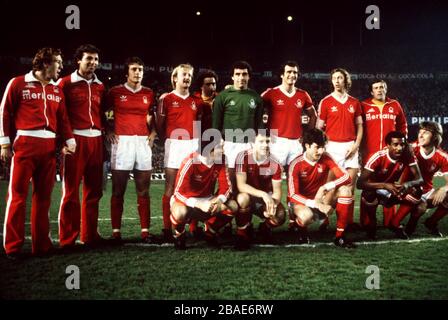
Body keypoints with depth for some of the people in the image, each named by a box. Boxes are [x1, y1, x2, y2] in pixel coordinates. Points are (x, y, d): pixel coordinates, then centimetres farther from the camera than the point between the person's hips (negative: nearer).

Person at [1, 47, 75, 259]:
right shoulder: (18, 83, 2)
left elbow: (63, 118, 17)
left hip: (49, 146, 5)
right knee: (18, 195, -4)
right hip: (25, 144, -5)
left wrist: (70, 141, 4)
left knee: (43, 196, 7)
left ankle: (41, 244, 14)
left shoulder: (57, 90, 17)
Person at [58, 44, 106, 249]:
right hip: (75, 139, -5)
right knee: (71, 191, -2)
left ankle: (89, 235, 19)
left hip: (96, 140, 5)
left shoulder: (100, 87, 16)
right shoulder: (66, 83, 1)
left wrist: (104, 132, 12)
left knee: (94, 191, 9)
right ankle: (67, 239, 4)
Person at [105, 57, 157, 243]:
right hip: (122, 142, -3)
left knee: (143, 190, 4)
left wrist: (152, 133, 9)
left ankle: (145, 231, 9)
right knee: (118, 191, -1)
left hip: (143, 142, 3)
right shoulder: (115, 92, 3)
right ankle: (116, 231, 4)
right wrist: (109, 131, -1)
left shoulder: (148, 94, 12)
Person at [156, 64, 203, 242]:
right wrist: (168, 141, 4)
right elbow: (159, 125, 3)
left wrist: (196, 140, 6)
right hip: (174, 145, -4)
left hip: (193, 145, 4)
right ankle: (167, 229, 0)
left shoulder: (196, 101, 12)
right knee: (170, 188, -3)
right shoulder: (166, 99, 0)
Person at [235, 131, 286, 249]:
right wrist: (263, 194, -39)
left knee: (279, 217, -26)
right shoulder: (243, 157, -21)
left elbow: (277, 190, -10)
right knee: (243, 198, -38)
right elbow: (241, 185, -27)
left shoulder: (275, 164, -14)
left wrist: (273, 204, -33)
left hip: (266, 199, 2)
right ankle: (243, 232, -11)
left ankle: (265, 228, 14)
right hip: (248, 196, -2)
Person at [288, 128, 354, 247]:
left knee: (345, 190, -22)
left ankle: (340, 236, -14)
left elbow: (346, 177, -16)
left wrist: (325, 187, -29)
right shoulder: (296, 165, -19)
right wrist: (316, 204, -33)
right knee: (306, 215, -40)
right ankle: (301, 229, 2)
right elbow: (293, 195, -21)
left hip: (321, 199, 4)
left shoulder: (326, 158, -9)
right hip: (302, 202, -4)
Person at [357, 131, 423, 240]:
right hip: (375, 190, -4)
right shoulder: (378, 157, -29)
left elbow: (419, 179, -16)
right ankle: (372, 226, -7)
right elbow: (360, 183, -35)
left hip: (392, 190, 4)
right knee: (369, 194, -37)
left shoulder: (408, 155, -17)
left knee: (416, 192, -19)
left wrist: (408, 184, -40)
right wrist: (385, 185, -48)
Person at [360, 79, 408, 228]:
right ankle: (366, 222, 8)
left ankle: (390, 221, 15)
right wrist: (361, 148, 1)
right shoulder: (364, 106, 2)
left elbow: (402, 125, 17)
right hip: (370, 153, -2)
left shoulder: (395, 105, 9)